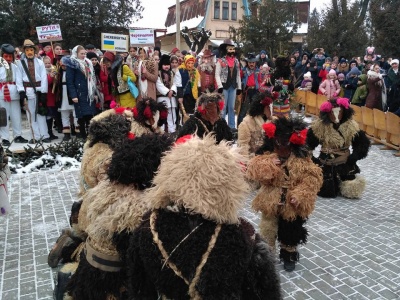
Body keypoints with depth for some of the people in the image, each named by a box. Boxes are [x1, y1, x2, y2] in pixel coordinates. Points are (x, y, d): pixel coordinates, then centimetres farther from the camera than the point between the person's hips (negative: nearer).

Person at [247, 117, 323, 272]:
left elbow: (312, 178, -13)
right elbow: (253, 171, -19)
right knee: (267, 231, 13)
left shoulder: (301, 160, -10)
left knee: (290, 232, 19)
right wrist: (268, 165, -32)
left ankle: (289, 256, 43)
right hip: (271, 202, 0)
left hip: (292, 206, 0)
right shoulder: (266, 157, -10)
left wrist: (300, 195, -21)